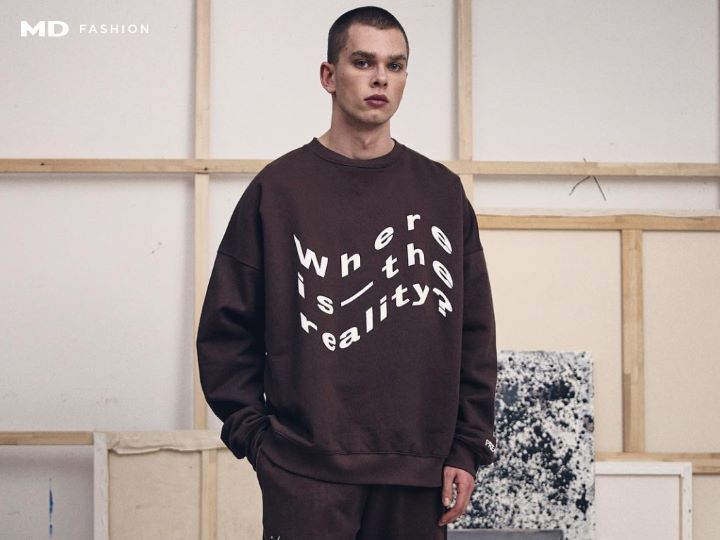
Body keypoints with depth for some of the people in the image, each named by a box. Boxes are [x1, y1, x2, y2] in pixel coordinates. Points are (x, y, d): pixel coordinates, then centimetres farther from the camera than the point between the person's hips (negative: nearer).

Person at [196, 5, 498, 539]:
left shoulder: (442, 191, 9)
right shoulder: (279, 188, 2)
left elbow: (474, 333, 9)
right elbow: (227, 329, 2)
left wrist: (467, 449, 3)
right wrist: (254, 434, -4)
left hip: (418, 474, 2)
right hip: (306, 472, -2)